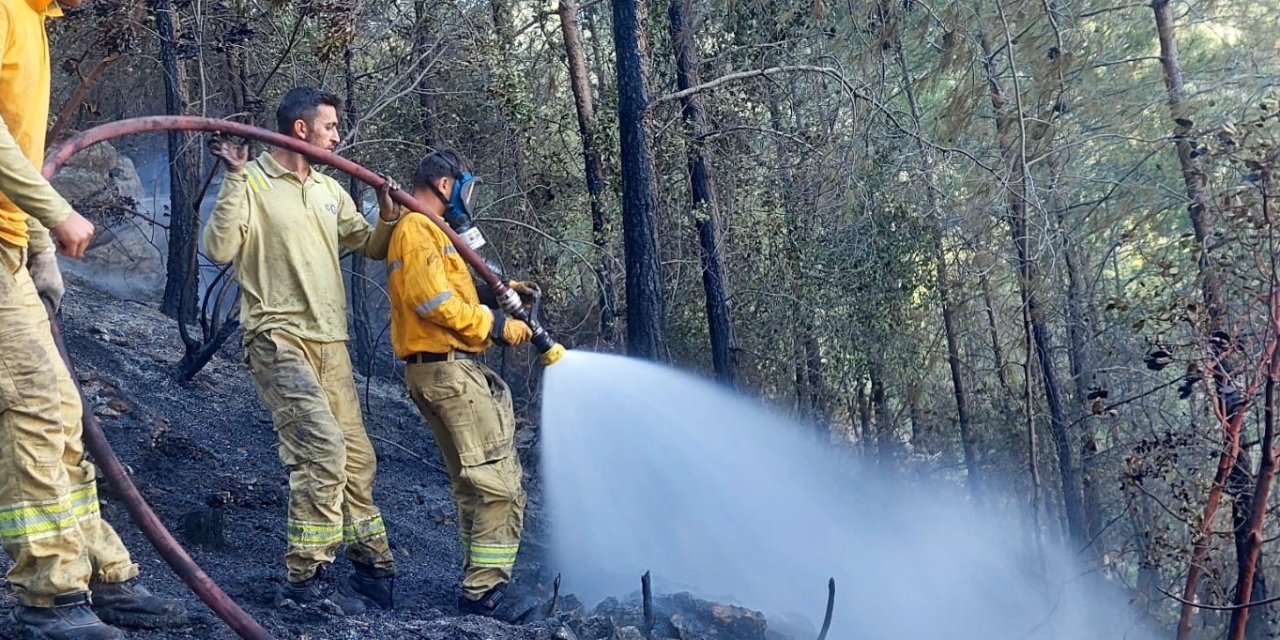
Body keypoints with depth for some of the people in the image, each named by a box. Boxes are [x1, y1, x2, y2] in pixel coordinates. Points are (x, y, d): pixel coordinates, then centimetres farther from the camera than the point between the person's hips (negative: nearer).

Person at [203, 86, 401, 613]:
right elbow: (219, 249, -15)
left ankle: (374, 569, 20)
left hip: (330, 343, 7)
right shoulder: (252, 183, -4)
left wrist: (388, 217, 4)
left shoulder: (330, 190, 16)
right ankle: (306, 575, -15)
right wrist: (236, 179, -18)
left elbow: (372, 248, 24)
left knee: (356, 456, 9)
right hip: (279, 338, -7)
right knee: (322, 444, -22)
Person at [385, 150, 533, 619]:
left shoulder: (427, 230, 23)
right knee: (501, 485, -12)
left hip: (445, 370, 11)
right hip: (448, 369, -11)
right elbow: (436, 303, -20)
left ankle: (479, 587, 19)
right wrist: (496, 325, -15)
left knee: (475, 487, 14)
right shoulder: (417, 229, -10)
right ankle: (484, 590, -12)